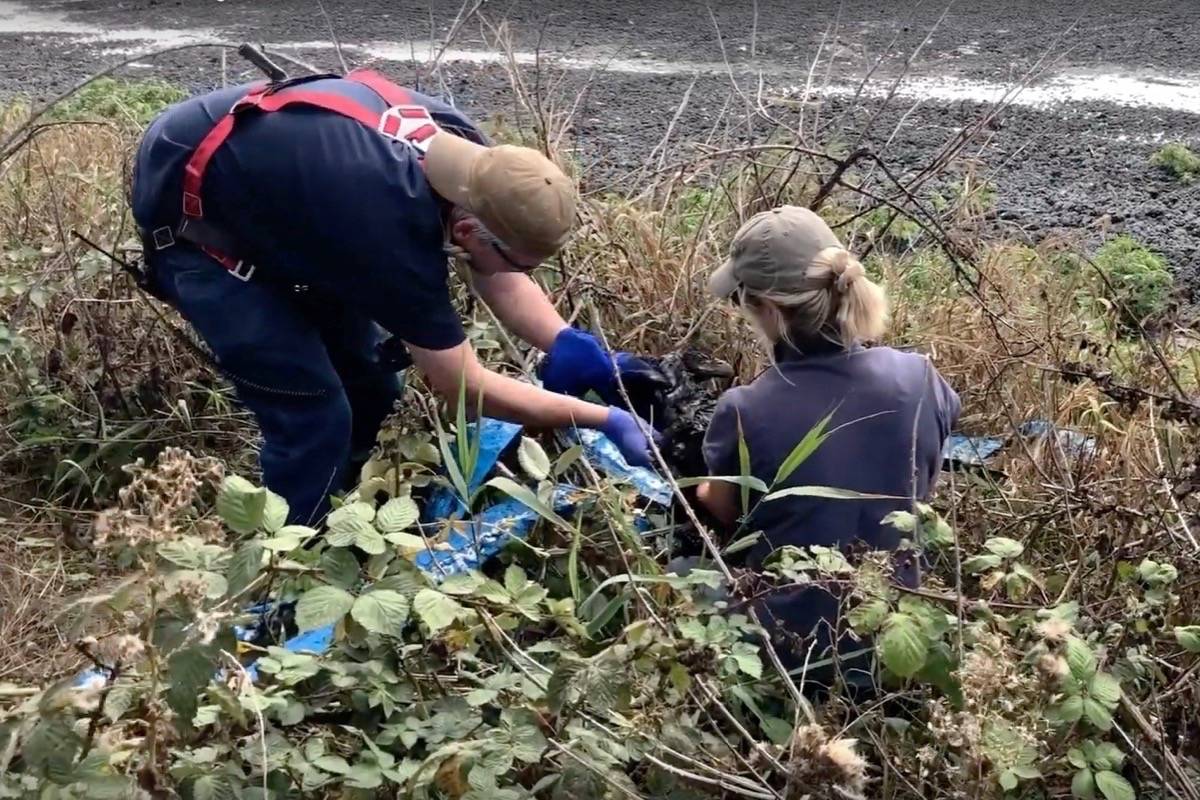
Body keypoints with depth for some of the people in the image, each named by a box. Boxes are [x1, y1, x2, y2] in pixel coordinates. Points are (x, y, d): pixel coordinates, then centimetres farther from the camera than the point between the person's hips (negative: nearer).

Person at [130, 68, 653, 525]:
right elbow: (464, 388, -26)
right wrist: (601, 419, -21)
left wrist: (566, 345, -17)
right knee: (313, 413, -13)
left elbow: (503, 283, -1)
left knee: (369, 384, 9)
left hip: (265, 173, 8)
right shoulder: (394, 234, -38)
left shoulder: (464, 153, -16)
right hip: (190, 208, -8)